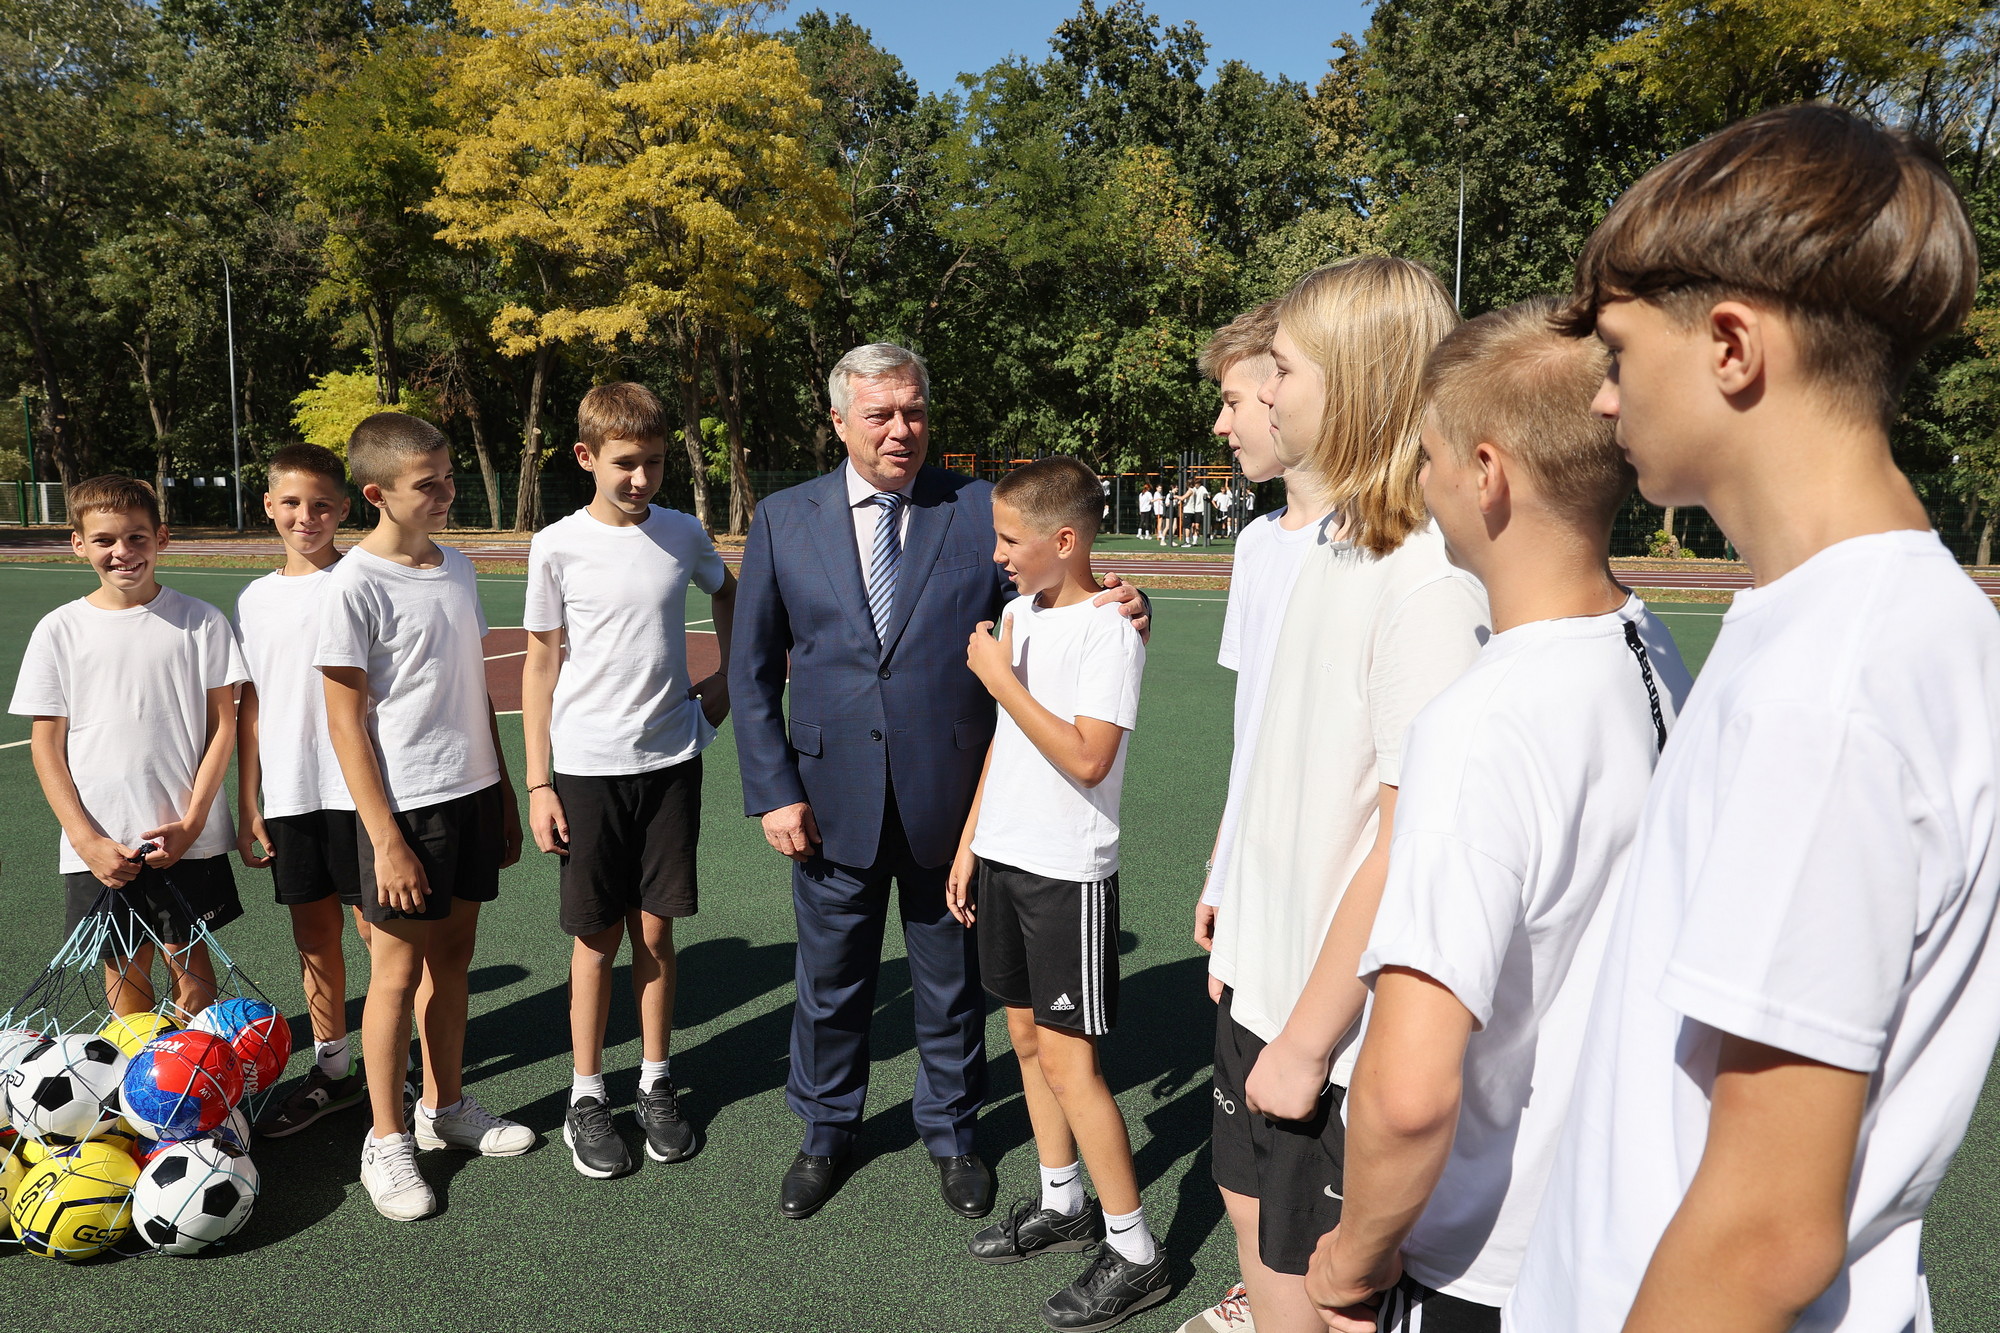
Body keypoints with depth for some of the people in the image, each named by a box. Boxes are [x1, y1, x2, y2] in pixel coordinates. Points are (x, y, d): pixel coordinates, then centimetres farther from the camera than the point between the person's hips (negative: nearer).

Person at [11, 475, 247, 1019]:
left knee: (187, 957, 7)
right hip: (100, 845, 1)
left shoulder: (201, 622, -2)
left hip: (186, 838, -1)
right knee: (123, 967, 11)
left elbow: (222, 725, -1)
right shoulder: (59, 631, 0)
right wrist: (86, 839, -8)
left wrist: (192, 821, -9)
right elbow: (46, 746, 1)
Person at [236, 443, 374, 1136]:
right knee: (314, 938, 13)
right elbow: (251, 708, 12)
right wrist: (248, 806, 9)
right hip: (290, 796, 5)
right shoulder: (255, 599, 10)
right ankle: (332, 1069, 27)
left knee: (378, 928, 1)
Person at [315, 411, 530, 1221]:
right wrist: (386, 838, -15)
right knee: (399, 969, 4)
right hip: (406, 806, -6)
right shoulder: (354, 586, -13)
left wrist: (504, 793, 15)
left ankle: (446, 1107, 32)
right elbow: (345, 723, -13)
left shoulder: (457, 568, 8)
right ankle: (386, 1140, 20)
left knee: (453, 955, 16)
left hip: (472, 792, 6)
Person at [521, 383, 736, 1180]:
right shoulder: (558, 547, -5)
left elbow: (728, 593, 23)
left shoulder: (684, 536, 1)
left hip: (671, 760, 2)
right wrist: (538, 783, -3)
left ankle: (656, 1085, 23)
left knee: (656, 928, 9)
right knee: (598, 935, 5)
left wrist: (729, 679, 13)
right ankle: (586, 1097, 20)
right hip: (588, 766, -2)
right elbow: (541, 666, -1)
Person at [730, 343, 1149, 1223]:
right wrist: (773, 791, -4)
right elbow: (752, 669, 2)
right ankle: (825, 1132, 42)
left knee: (951, 984, 17)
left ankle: (951, 1132, 41)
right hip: (833, 801, 1)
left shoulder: (981, 510, -2)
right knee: (831, 983, 18)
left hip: (950, 797, 0)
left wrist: (1117, 608, -24)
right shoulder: (783, 520, 1)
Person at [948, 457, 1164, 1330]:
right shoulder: (1018, 613, 8)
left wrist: (1000, 676, -20)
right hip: (1004, 859, 8)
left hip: (1069, 873, -8)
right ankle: (1062, 1205, 34)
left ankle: (1133, 1252, 13)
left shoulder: (1109, 630, -16)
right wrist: (970, 843, 15)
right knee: (1026, 1037, 16)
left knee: (1068, 1060, -3)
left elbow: (1086, 758, -25)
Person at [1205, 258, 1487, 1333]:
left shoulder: (1432, 579, -23)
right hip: (1264, 981, 8)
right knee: (1254, 1212, 24)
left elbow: (1412, 843, -23)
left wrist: (1307, 1038, -17)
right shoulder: (1334, 547, 5)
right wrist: (1236, 912, 12)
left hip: (1340, 1029, -8)